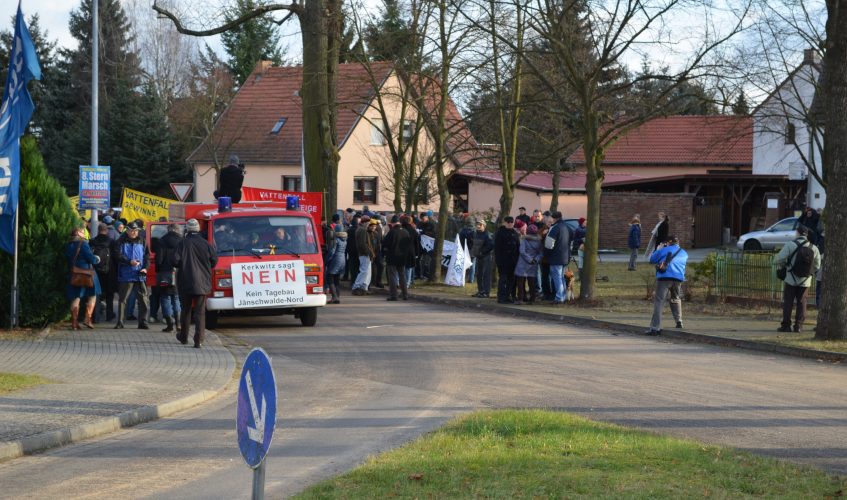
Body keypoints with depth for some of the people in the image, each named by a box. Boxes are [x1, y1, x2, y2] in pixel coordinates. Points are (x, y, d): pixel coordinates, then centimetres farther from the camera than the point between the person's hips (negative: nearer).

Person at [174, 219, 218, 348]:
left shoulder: (183, 243, -8)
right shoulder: (206, 244, -2)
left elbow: (175, 261, -12)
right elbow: (214, 260, 6)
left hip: (186, 283, -1)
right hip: (202, 283, 1)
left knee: (186, 310, 16)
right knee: (200, 312, 1)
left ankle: (183, 337, 28)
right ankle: (199, 340, -8)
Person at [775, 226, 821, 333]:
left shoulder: (790, 245, -12)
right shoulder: (814, 248, 0)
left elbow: (779, 259, -14)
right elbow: (817, 266, 7)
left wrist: (783, 265, 8)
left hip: (791, 280, -3)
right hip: (805, 281, 3)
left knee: (788, 302, 5)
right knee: (801, 302, 9)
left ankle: (786, 325, 4)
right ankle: (798, 325, 5)